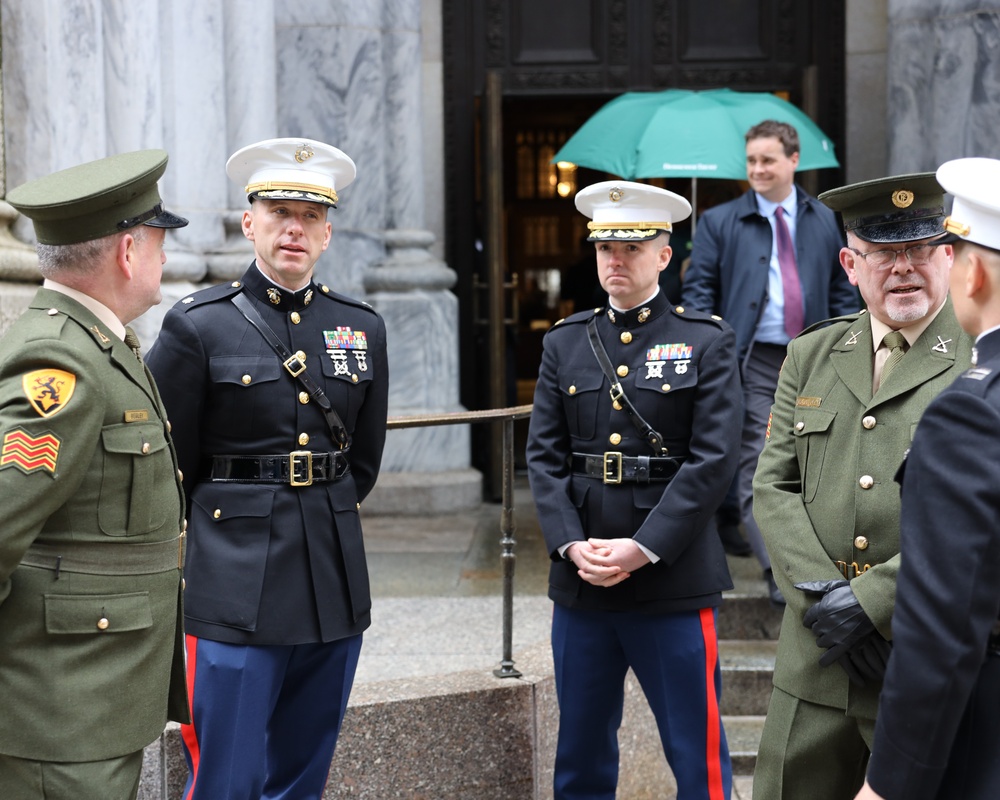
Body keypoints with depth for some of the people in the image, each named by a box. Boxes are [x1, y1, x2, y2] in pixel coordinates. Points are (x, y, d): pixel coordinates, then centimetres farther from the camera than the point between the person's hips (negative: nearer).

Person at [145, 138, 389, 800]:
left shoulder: (362, 327, 9)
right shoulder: (196, 325, -4)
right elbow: (169, 468, 1)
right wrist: (229, 536, 6)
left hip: (335, 587, 5)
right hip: (236, 592, -4)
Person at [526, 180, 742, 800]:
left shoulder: (707, 342, -1)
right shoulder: (565, 343, 10)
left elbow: (713, 460, -9)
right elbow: (544, 456, 6)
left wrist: (643, 549, -15)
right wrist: (572, 545, -8)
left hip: (674, 579, -3)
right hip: (581, 580, 4)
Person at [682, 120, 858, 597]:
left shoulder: (826, 222, 11)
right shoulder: (719, 222, 3)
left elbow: (843, 292, 14)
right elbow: (699, 291, 0)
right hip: (752, 360, -3)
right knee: (759, 462, -10)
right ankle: (779, 568, -10)